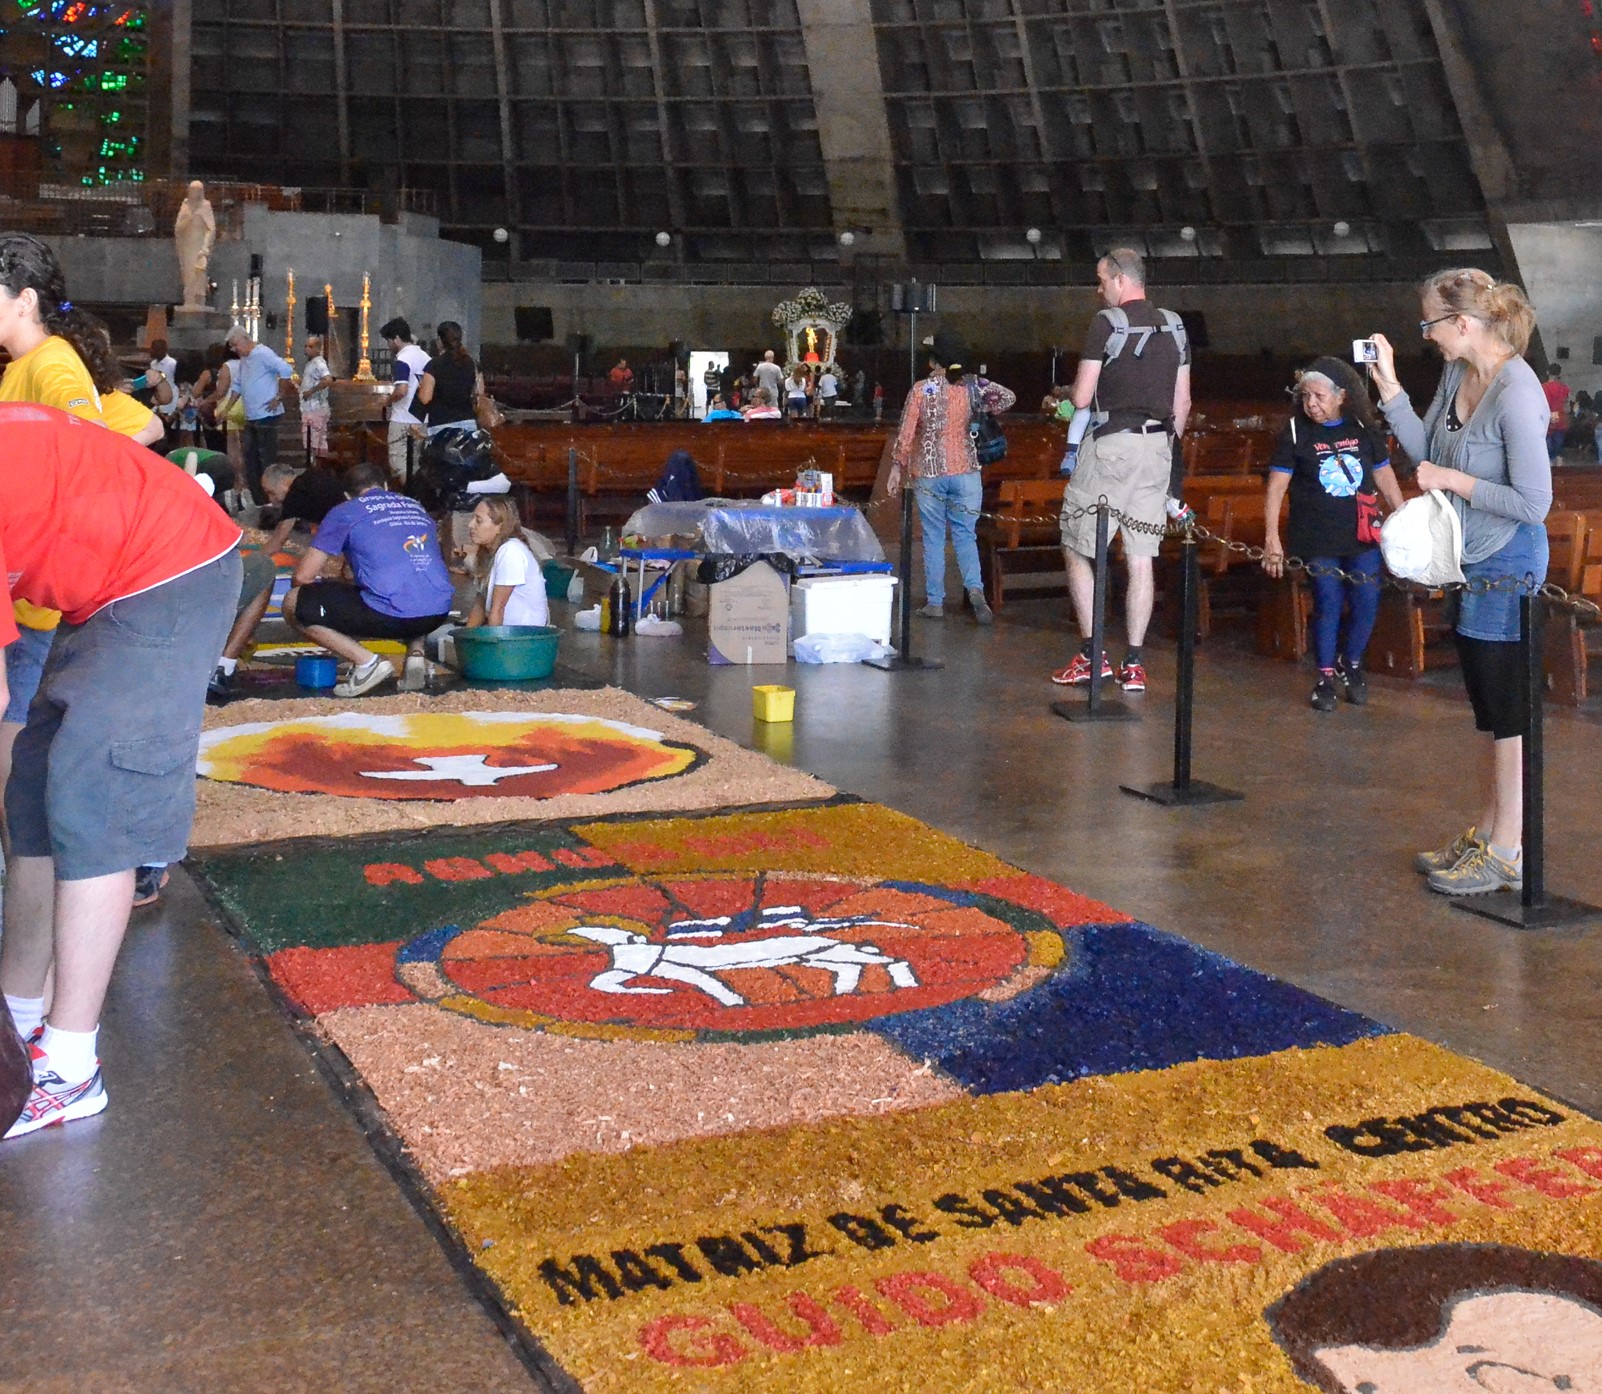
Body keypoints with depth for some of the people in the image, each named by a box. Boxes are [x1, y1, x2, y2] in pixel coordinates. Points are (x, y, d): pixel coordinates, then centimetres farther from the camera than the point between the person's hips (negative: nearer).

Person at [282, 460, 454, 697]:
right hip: (439, 613, 6)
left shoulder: (345, 512, 10)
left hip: (391, 615, -6)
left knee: (293, 604, 10)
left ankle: (367, 662, -2)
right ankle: (416, 651, 15)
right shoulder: (416, 506, 25)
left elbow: (303, 576, 7)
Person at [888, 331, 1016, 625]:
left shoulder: (921, 390, -7)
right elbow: (1007, 397, 1)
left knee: (933, 538, 6)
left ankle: (935, 603, 7)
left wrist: (897, 467, 2)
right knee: (964, 534, 8)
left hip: (929, 472, -2)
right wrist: (980, 412, 14)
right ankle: (975, 588, -15)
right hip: (965, 470, 2)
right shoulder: (970, 388, -1)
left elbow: (905, 434, -7)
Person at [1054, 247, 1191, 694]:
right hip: (1157, 447, 6)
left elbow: (1081, 396, -10)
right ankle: (1133, 664, 6)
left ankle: (1090, 654, 2)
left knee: (1077, 549, 5)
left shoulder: (1107, 322, -8)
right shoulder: (1174, 326, 12)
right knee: (1141, 558, 5)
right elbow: (1182, 401, 13)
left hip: (1109, 444, -6)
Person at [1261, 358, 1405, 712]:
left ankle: (1350, 664, 26)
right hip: (1317, 540, -3)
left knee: (1367, 603, 1)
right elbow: (1276, 486, -7)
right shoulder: (1295, 431, -6)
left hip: (1362, 535, 3)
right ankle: (1326, 677, 15)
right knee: (1328, 606, -2)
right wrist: (1271, 539, -13)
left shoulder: (1364, 429, 3)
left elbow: (1385, 476, 12)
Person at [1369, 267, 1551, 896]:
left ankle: (1507, 852, 9)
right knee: (1489, 708, 18)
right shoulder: (1457, 375, 3)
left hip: (1507, 563, -9)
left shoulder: (1516, 394, -22)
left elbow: (1534, 502, -22)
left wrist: (1455, 481, -18)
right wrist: (1388, 385, 3)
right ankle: (1486, 833, 30)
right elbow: (1424, 450, 11)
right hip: (1470, 561, 9)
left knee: (1507, 709, 0)